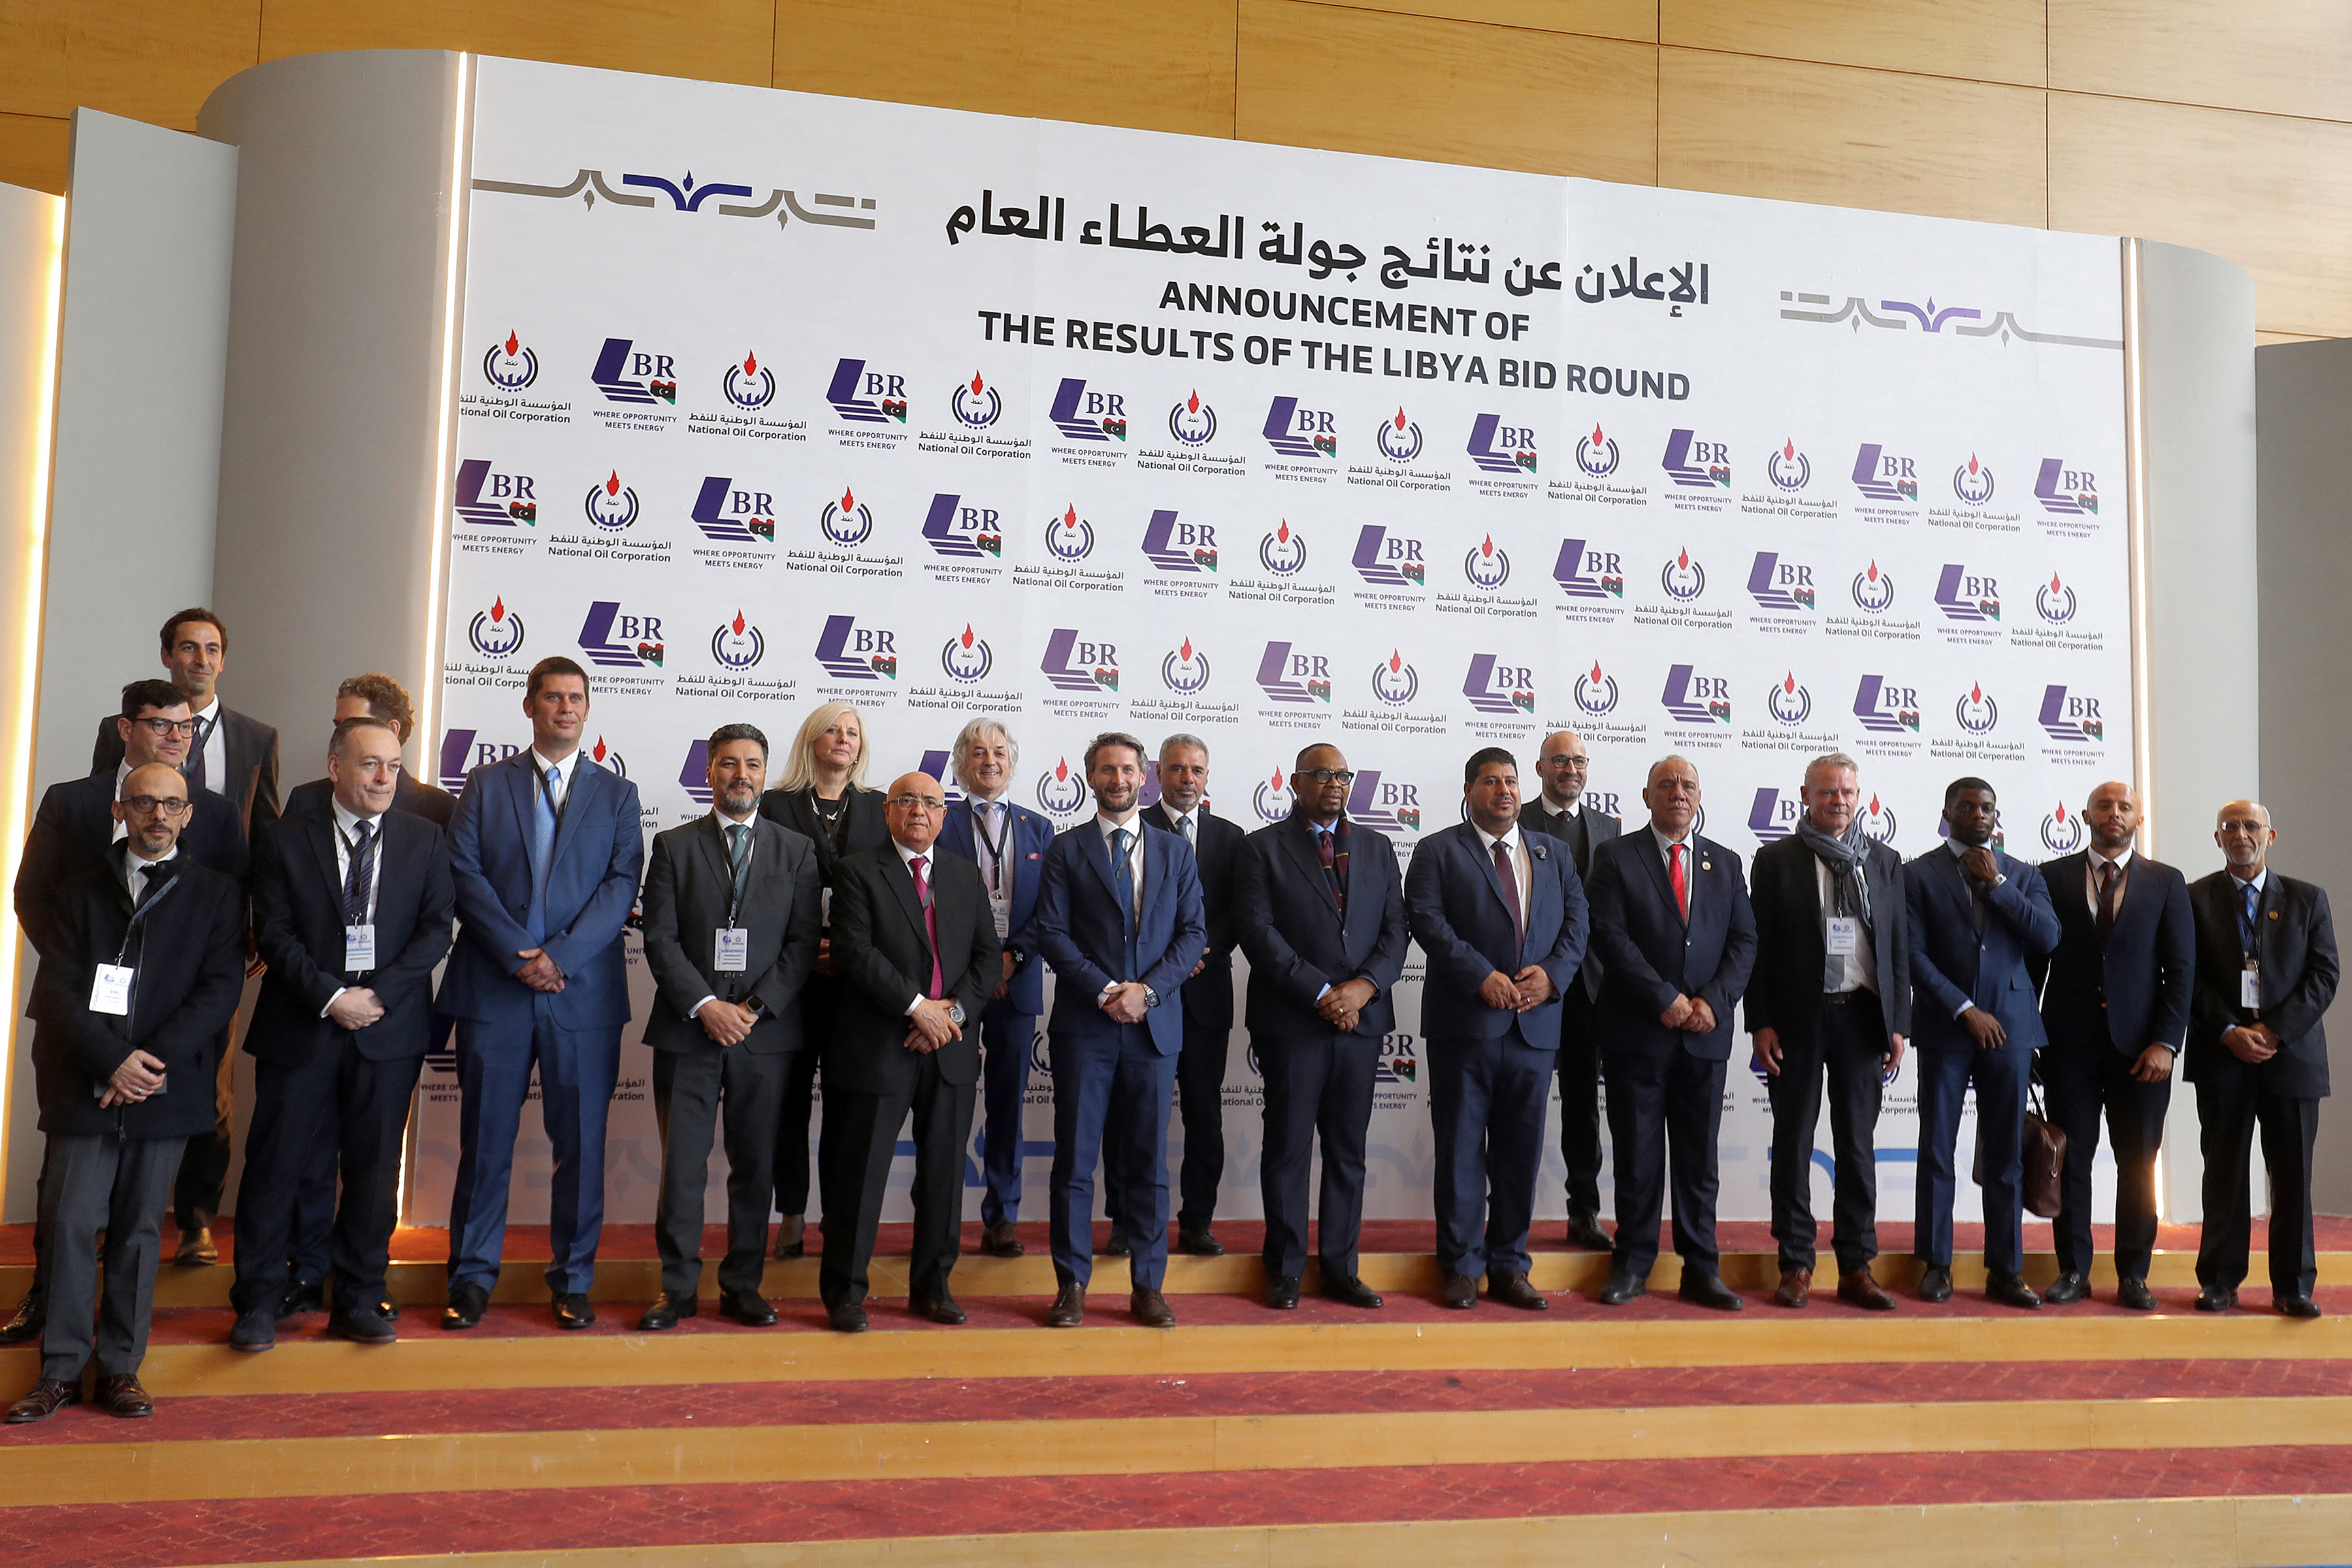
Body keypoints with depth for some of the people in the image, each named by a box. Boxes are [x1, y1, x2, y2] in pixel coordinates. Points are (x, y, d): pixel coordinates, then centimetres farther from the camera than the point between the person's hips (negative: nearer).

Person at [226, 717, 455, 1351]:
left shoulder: (424, 840, 7)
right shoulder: (286, 839, 3)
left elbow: (436, 929, 0)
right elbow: (273, 933, -3)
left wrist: (379, 995, -11)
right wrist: (330, 997, -15)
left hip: (389, 1027, 1)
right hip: (300, 1027, -1)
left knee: (374, 1166, 6)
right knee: (276, 1161, 3)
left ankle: (360, 1300, 17)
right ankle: (259, 1303, 15)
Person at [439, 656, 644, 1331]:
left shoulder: (616, 793, 11)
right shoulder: (486, 784, 10)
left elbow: (622, 883, 0)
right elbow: (464, 872, 0)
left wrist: (562, 955, -12)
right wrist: (517, 955, -12)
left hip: (584, 990, 0)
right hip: (493, 989, 0)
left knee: (581, 1142, 4)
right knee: (486, 1138, 5)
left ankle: (572, 1280, 14)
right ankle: (473, 1276, 17)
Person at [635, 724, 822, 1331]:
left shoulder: (796, 851, 9)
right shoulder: (674, 847, 7)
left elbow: (803, 944, 3)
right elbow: (660, 939, 0)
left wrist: (755, 1008, -9)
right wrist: (705, 1005, -11)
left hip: (766, 1030, 1)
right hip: (687, 1029, -1)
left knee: (755, 1165, 6)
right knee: (682, 1164, 2)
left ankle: (743, 1285, 16)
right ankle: (678, 1286, 13)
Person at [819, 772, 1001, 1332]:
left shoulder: (966, 876, 14)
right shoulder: (857, 872, 0)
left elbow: (989, 954, 8)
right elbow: (857, 953, -11)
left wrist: (955, 1010, -7)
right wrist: (917, 1006, -16)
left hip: (951, 1046, 4)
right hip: (879, 1048, -4)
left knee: (944, 1173, 9)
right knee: (861, 1174, 1)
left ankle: (932, 1287, 22)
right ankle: (844, 1293, 13)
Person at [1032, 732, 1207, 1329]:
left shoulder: (1174, 851, 12)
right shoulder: (1066, 850, 5)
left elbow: (1194, 931, 5)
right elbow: (1052, 935, -2)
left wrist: (1147, 989, -8)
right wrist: (1106, 991, -13)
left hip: (1154, 1026, 2)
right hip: (1083, 1027, -2)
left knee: (1149, 1161, 6)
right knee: (1075, 1160, 2)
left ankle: (1148, 1287, 14)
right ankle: (1072, 1285, 10)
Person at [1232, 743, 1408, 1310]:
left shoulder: (1376, 848, 14)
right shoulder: (1263, 848, 1)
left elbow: (1396, 928, 8)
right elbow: (1258, 930, -8)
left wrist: (1365, 986, -10)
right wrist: (1321, 993, -14)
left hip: (1361, 1017, 4)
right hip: (1291, 1022, -4)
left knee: (1348, 1150, 8)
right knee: (1288, 1148, 3)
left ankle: (1340, 1267, 17)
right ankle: (1285, 1270, 13)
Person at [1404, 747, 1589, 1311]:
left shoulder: (1553, 855, 17)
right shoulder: (1438, 851, 4)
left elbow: (1576, 922, 10)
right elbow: (1427, 921, -9)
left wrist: (1552, 973, -9)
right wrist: (1483, 977, -18)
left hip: (1536, 1025, 4)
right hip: (1465, 1025, -4)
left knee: (1521, 1152, 8)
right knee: (1461, 1152, 2)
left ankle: (1510, 1267, 18)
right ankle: (1462, 1268, 11)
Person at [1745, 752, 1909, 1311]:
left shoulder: (1885, 861, 11)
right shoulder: (1776, 860, 2)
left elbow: (1899, 946, 10)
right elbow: (1760, 945, -1)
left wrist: (1898, 1024, 3)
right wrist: (1761, 1023, -8)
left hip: (1862, 1015, 2)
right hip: (1799, 1017, -2)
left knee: (1858, 1143, 6)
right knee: (1794, 1141, 3)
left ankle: (1857, 1267, 14)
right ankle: (1796, 1265, 10)